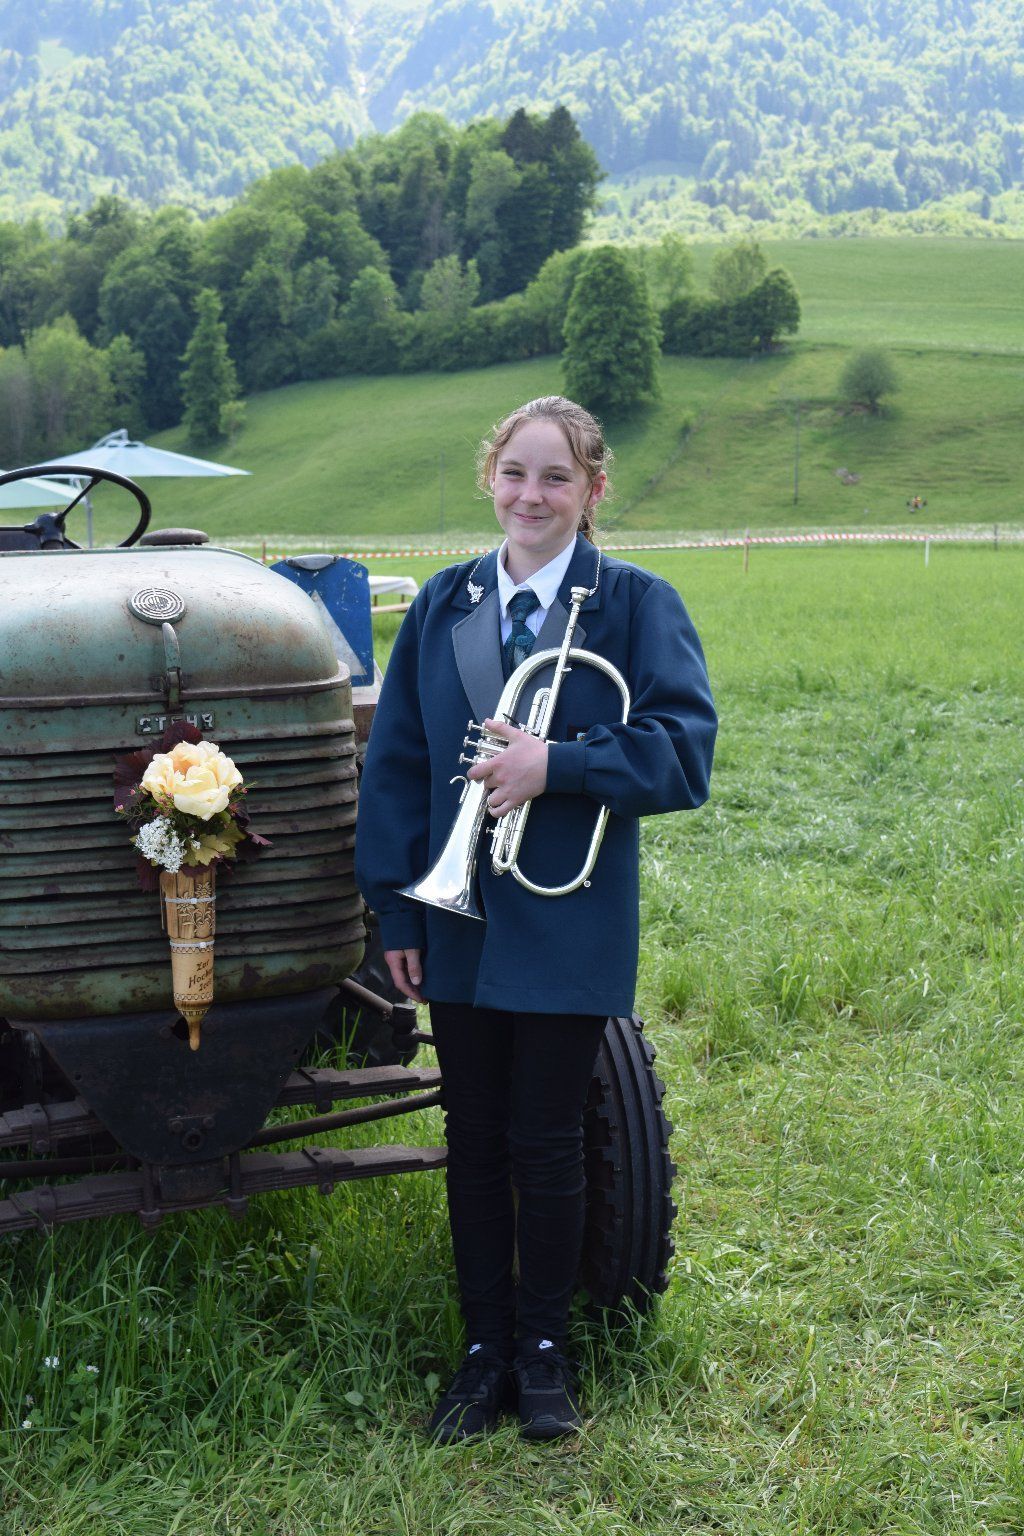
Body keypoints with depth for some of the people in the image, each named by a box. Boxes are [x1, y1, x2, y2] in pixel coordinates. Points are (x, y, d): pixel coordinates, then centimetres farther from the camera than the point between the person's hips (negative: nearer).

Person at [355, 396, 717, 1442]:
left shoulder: (638, 606, -5)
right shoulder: (442, 606, 4)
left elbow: (683, 754, -13)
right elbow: (395, 763, 5)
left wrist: (557, 765, -23)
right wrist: (395, 912, 0)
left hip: (568, 927, -3)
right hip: (458, 925, 3)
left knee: (547, 1148, 6)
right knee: (474, 1146, 12)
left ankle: (543, 1349, 25)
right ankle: (484, 1348, 26)